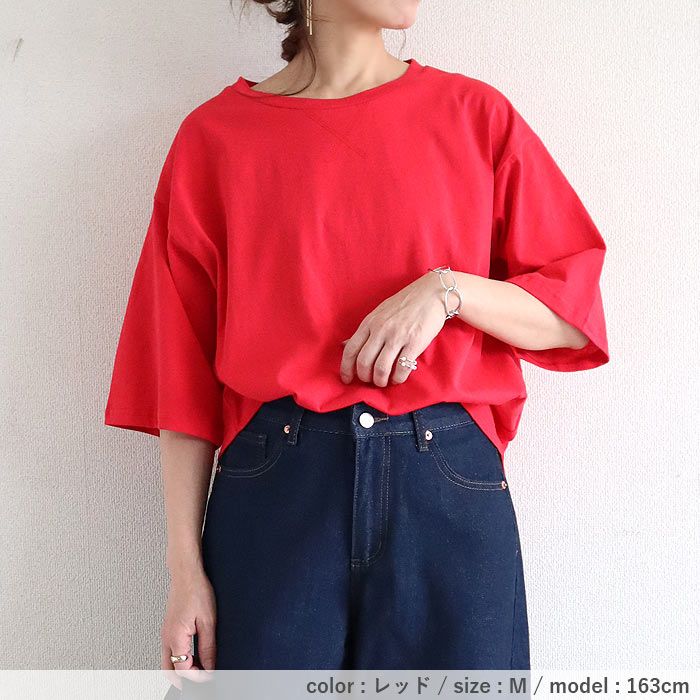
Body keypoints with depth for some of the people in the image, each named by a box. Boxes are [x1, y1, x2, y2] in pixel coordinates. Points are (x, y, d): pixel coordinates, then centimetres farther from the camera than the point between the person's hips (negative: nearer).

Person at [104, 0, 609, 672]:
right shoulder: (214, 135, 5)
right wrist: (185, 568, -1)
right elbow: (182, 376, 3)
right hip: (272, 490, 0)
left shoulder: (474, 113, 8)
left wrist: (448, 289, -12)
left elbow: (574, 314, 7)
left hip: (452, 490, 1)